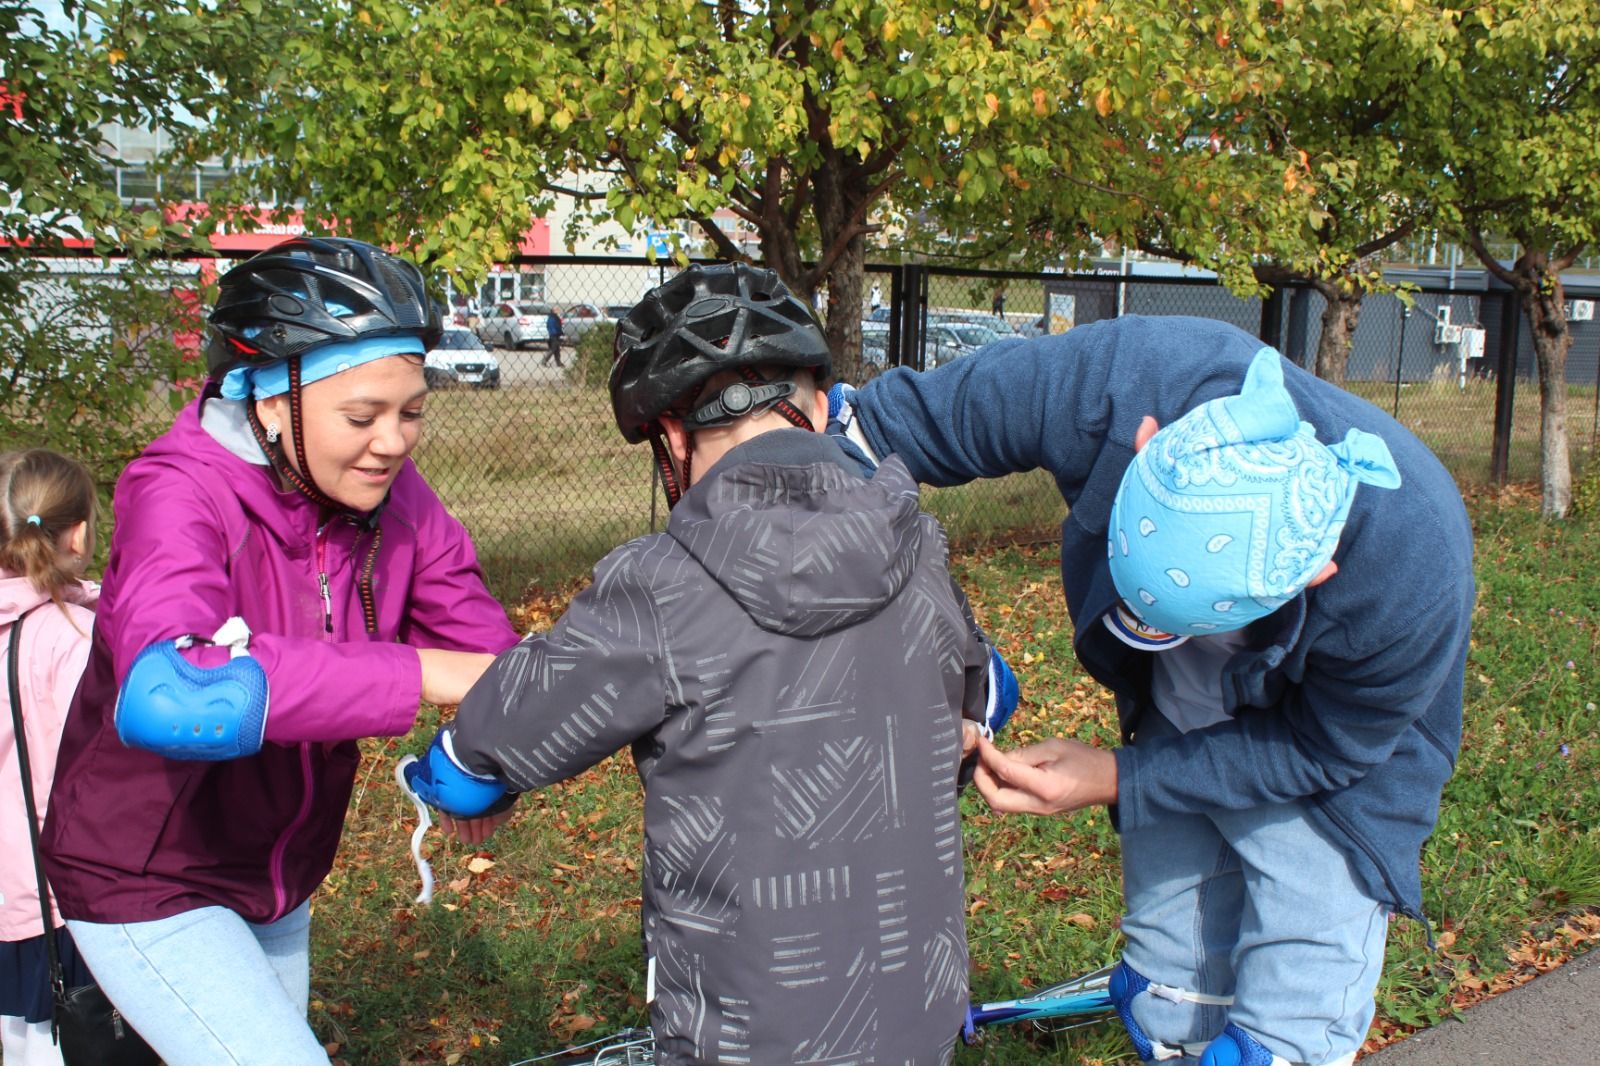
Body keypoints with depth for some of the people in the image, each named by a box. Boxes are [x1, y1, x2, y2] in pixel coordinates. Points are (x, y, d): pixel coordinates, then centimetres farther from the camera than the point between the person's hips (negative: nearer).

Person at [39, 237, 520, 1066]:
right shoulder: (181, 493, -27)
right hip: (148, 888, -6)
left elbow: (486, 648, -11)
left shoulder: (394, 498, -12)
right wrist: (420, 673, -48)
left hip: (272, 885, 6)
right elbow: (164, 695, -46)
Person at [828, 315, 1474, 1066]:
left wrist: (1116, 780, -26)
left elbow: (1322, 751, -21)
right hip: (1174, 725, 3)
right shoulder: (1109, 383, -37)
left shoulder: (1415, 579, -39)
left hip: (1334, 745, -3)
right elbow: (894, 419, -22)